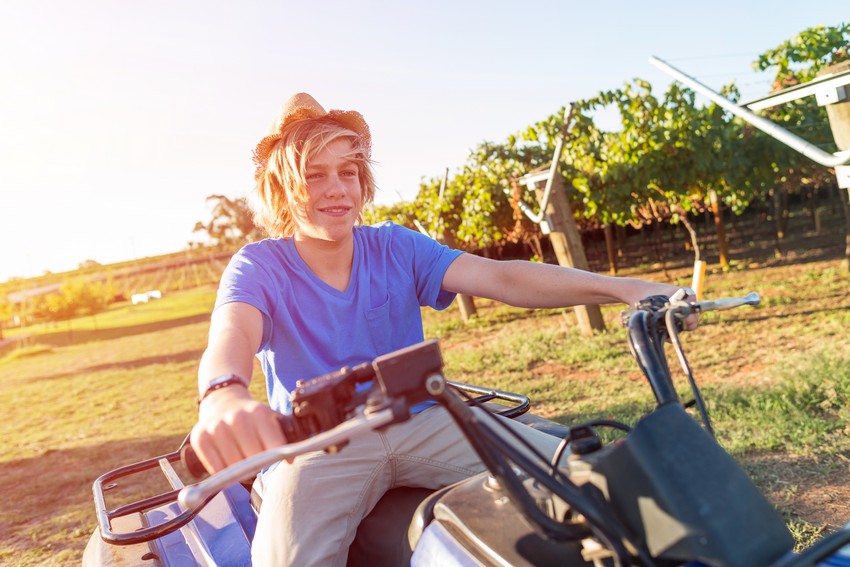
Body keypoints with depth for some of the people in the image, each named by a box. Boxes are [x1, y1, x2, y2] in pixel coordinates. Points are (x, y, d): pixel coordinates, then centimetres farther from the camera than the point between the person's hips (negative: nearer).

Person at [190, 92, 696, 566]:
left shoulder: (396, 247, 3)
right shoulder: (260, 266, -4)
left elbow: (501, 278, -10)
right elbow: (232, 336, -26)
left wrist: (622, 287, -24)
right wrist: (224, 397, -52)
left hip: (421, 422, 3)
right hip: (319, 444, -2)